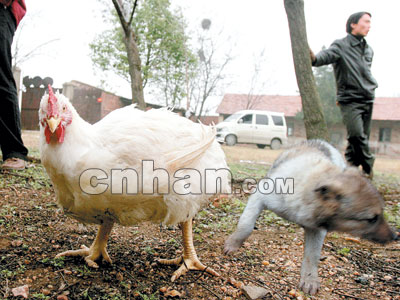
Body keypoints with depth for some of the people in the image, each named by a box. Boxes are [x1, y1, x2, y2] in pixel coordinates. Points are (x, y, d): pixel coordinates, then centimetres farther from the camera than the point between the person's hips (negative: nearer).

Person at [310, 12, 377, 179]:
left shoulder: (368, 50, 19)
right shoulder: (341, 46, -4)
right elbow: (326, 55, -24)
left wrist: (372, 85, 20)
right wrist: (314, 58, -44)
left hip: (368, 101, 7)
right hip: (350, 101, -7)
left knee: (363, 137, 4)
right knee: (357, 135, -21)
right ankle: (368, 166, -2)